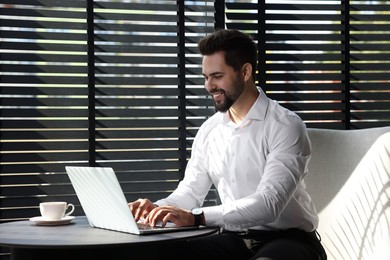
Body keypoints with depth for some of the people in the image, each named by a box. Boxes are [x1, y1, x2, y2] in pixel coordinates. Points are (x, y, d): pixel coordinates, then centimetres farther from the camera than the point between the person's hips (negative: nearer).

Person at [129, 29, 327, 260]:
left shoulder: (285, 126, -13)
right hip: (235, 239, 5)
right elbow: (190, 192, 12)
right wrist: (158, 208, -12)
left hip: (287, 238, -5)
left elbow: (269, 203, -25)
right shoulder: (209, 130, 8)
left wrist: (195, 217, -34)